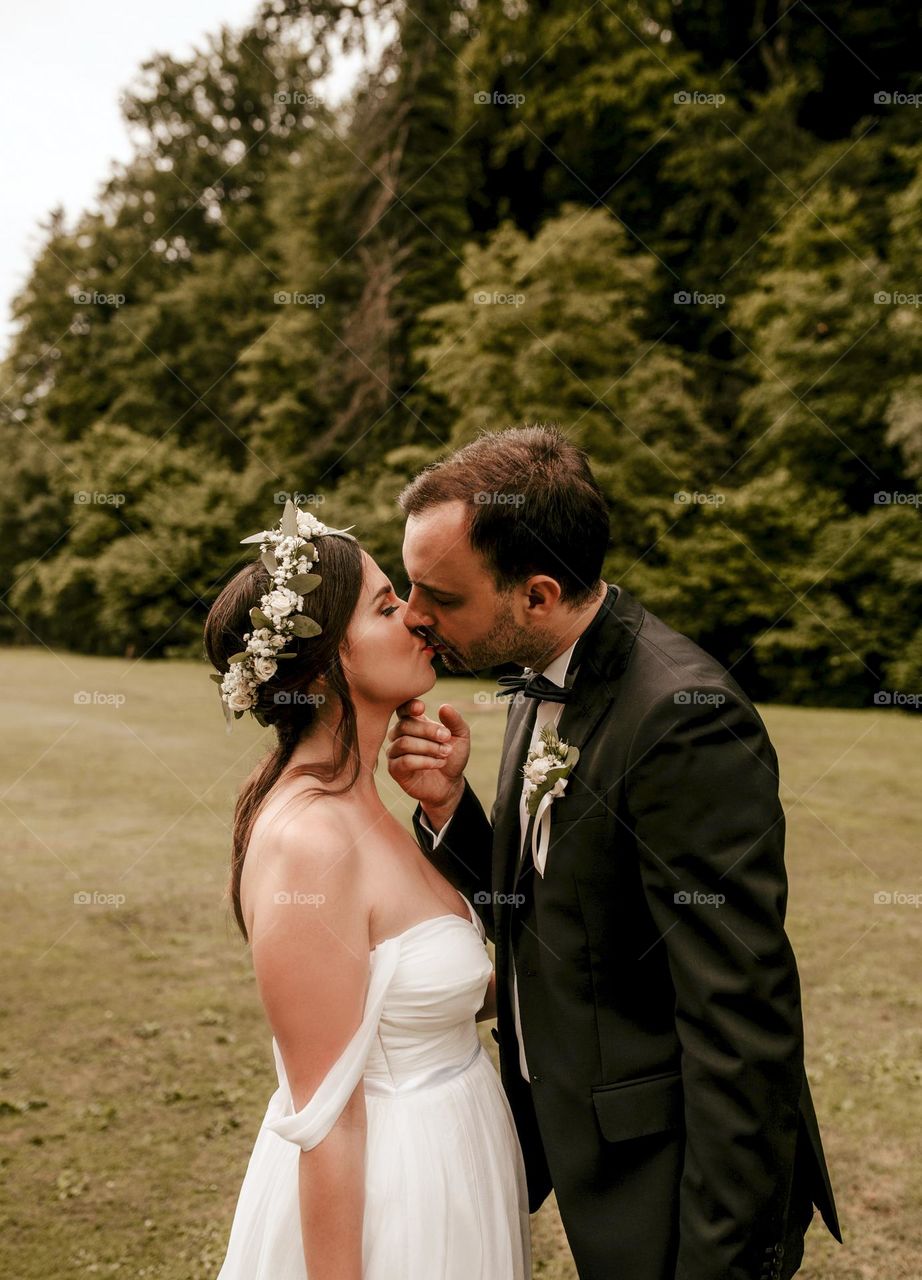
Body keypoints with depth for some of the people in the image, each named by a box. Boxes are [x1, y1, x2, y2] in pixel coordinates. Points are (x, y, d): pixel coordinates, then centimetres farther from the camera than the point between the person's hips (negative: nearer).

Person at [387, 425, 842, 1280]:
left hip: (668, 1185, -9)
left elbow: (740, 1023, -25)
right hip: (579, 1138, 9)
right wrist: (448, 803, -10)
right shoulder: (540, 688, 2)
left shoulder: (684, 718, -26)